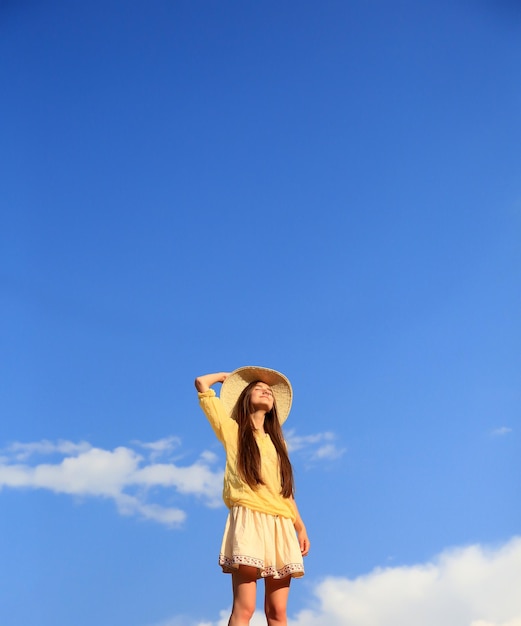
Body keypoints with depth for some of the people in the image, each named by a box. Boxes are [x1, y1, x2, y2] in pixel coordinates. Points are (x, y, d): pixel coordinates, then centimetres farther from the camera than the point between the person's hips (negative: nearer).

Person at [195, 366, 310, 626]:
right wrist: (226, 376, 28)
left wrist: (301, 527, 12)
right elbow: (201, 383, 9)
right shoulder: (232, 430, 14)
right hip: (249, 519, -4)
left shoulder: (276, 442, 27)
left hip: (280, 525, 4)